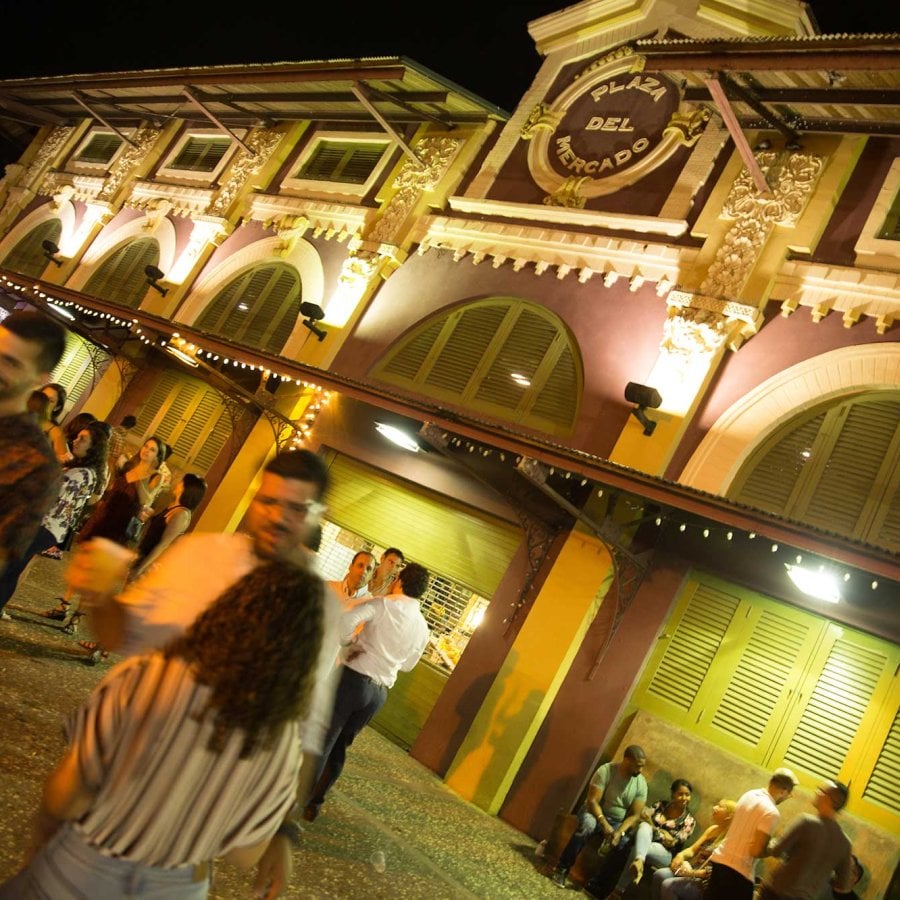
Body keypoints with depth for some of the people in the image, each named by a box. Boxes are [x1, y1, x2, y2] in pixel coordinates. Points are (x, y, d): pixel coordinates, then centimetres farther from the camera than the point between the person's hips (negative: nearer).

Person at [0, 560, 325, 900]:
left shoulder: (143, 680, -28)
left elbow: (64, 797, -18)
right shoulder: (283, 744, -21)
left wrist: (43, 828, 3)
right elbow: (243, 854, -7)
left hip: (82, 872, -2)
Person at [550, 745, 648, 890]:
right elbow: (592, 800, -21)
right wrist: (604, 824, -34)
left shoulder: (641, 784, -9)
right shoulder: (606, 771, -19)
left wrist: (620, 832, -25)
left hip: (618, 822, 3)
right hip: (595, 812, -3)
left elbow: (634, 815, -9)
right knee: (588, 824, -36)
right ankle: (562, 869, -24)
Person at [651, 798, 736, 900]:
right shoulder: (712, 829, 16)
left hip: (706, 882, -8)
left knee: (668, 885, -26)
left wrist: (694, 873, -24)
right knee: (659, 875, -15)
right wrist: (681, 855, -5)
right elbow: (693, 849, 18)